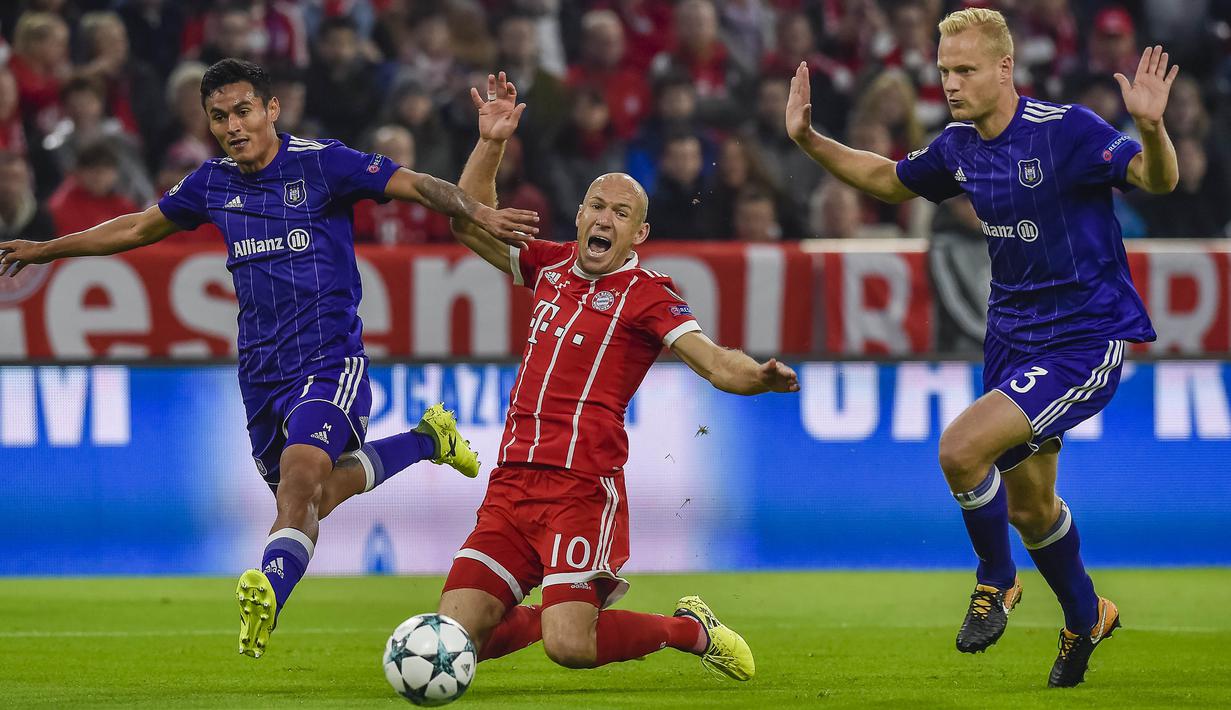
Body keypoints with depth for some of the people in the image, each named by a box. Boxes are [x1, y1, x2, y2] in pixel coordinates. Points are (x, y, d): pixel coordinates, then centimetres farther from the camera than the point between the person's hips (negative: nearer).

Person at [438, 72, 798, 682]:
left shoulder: (645, 294, -2)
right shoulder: (552, 267, 15)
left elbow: (716, 363, -13)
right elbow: (471, 225, 23)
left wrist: (759, 376, -35)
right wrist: (490, 143, 12)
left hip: (582, 488, -6)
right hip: (512, 484, 6)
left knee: (568, 646, -19)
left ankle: (690, 628, 10)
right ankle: (573, 609, 23)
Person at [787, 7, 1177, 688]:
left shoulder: (1066, 130, -19)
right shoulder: (957, 146, 2)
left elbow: (1157, 179, -24)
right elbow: (889, 180, 20)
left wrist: (1151, 128, -45)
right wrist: (810, 141, 9)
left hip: (1087, 339, -7)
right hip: (1012, 339, 7)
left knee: (961, 448, -23)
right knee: (1027, 506, 15)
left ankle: (996, 581, 3)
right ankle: (1085, 618, 40)